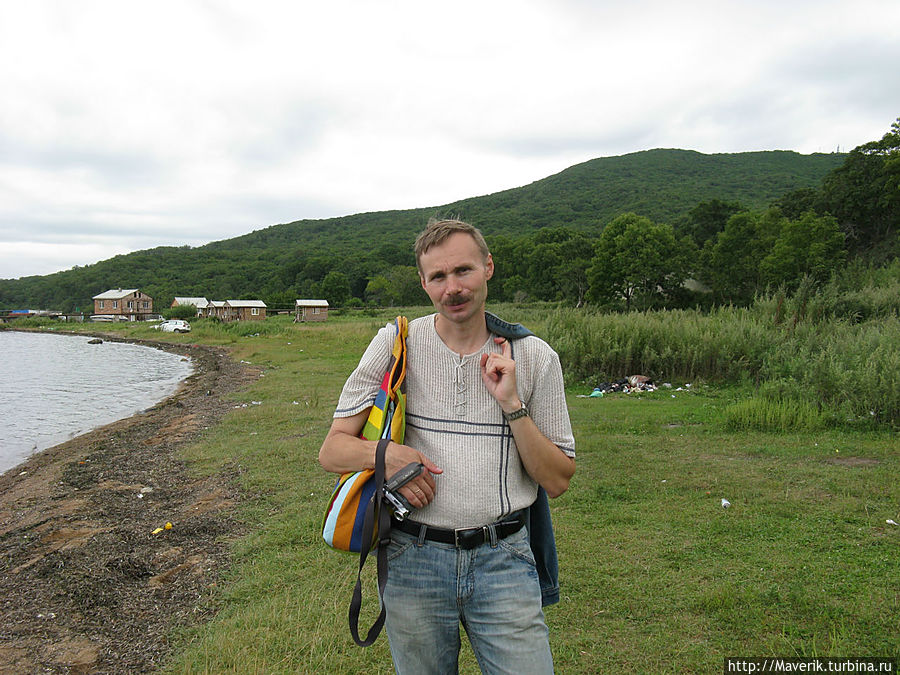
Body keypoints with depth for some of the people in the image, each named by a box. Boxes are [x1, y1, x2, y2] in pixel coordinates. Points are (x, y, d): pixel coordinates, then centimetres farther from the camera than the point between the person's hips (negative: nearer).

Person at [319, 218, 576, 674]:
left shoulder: (534, 357, 0)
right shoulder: (394, 345, -2)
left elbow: (558, 482, 0)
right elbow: (332, 451, 0)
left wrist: (512, 405, -13)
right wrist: (382, 452, -21)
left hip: (502, 558, 0)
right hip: (412, 559, 0)